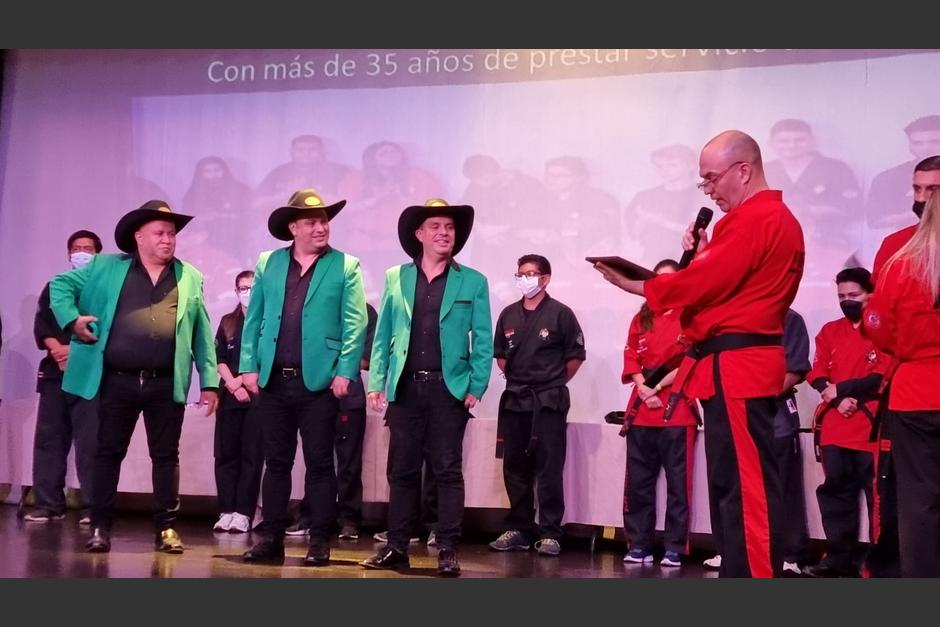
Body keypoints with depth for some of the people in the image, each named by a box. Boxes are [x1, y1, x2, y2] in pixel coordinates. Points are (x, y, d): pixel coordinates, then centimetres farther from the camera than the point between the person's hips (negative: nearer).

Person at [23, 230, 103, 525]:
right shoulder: (54, 287, 21)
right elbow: (41, 324, 8)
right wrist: (56, 348, -11)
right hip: (55, 371, 4)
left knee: (90, 440, -9)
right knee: (48, 437, 1)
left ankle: (92, 507, -10)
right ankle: (48, 505, 6)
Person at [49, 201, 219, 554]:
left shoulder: (190, 278, 9)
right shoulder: (106, 268, 6)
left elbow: (202, 334, 8)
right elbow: (60, 284, 13)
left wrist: (209, 381, 4)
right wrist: (71, 318, -5)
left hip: (166, 384, 1)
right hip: (117, 381, -1)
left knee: (166, 456, 5)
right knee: (109, 452, 6)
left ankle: (166, 528, 13)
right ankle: (100, 527, 15)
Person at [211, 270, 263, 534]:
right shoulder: (227, 322, 15)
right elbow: (219, 359, 8)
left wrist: (244, 379, -7)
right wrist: (234, 385, -6)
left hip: (258, 395, -4)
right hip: (230, 395, 4)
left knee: (252, 456, -5)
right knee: (225, 454, 1)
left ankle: (243, 513, -4)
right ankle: (226, 511, 5)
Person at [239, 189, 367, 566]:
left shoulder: (345, 267, 2)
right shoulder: (268, 264, 10)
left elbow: (354, 325, -4)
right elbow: (253, 320, 10)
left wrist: (345, 372, -12)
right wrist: (249, 367, 1)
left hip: (319, 381, -3)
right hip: (273, 380, 3)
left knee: (319, 464, 3)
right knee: (276, 462, 10)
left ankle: (320, 541, 11)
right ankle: (271, 539, 17)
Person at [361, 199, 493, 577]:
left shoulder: (473, 282, 4)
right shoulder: (395, 278, 9)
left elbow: (482, 340, 2)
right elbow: (382, 336, 8)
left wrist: (477, 387, -7)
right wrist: (377, 383, 1)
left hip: (449, 390, -2)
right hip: (405, 388, 2)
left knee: (448, 471, 0)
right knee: (402, 471, 7)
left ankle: (447, 551, 6)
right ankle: (397, 548, 15)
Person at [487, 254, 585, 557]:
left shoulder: (560, 313, -3)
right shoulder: (509, 314, 10)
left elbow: (576, 356, 1)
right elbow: (499, 354, 19)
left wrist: (554, 383, 5)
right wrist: (517, 378, 11)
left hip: (548, 402, -5)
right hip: (514, 399, 5)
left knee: (548, 469, -4)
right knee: (515, 467, 8)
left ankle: (549, 533, 1)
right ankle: (519, 529, 17)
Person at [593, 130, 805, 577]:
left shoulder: (755, 220, -13)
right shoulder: (770, 218, 23)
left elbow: (704, 283, -17)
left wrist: (630, 282, -7)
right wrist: (702, 254, 6)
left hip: (734, 366, -11)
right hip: (741, 364, 11)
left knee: (746, 485, -9)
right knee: (734, 483, 12)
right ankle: (740, 573, 18)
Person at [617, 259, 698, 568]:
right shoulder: (641, 319, 16)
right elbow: (631, 357, 11)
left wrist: (659, 386, -11)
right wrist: (643, 389, -6)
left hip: (677, 407, -4)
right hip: (642, 406, 4)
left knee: (677, 480, -3)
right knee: (638, 480, 4)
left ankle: (675, 548, 3)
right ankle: (639, 545, 11)